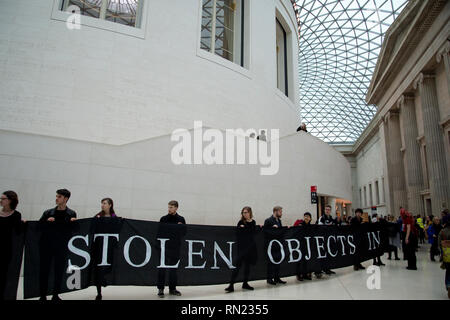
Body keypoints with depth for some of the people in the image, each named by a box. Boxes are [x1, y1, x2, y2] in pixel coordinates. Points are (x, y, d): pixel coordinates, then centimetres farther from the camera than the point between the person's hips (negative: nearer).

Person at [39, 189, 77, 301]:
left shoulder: (71, 214, 3)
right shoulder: (48, 213, 8)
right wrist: (47, 221, -14)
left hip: (61, 247, -2)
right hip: (46, 245, 2)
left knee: (59, 271, 6)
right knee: (44, 270, 4)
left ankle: (55, 296, 19)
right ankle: (43, 296, 17)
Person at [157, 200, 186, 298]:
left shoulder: (181, 219, 6)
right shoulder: (163, 219, 3)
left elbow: (184, 232, 8)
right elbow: (159, 231, 4)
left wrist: (180, 227, -11)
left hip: (175, 247, 1)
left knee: (173, 268, 10)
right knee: (162, 268, 0)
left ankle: (172, 288, 22)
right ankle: (160, 289, 10)